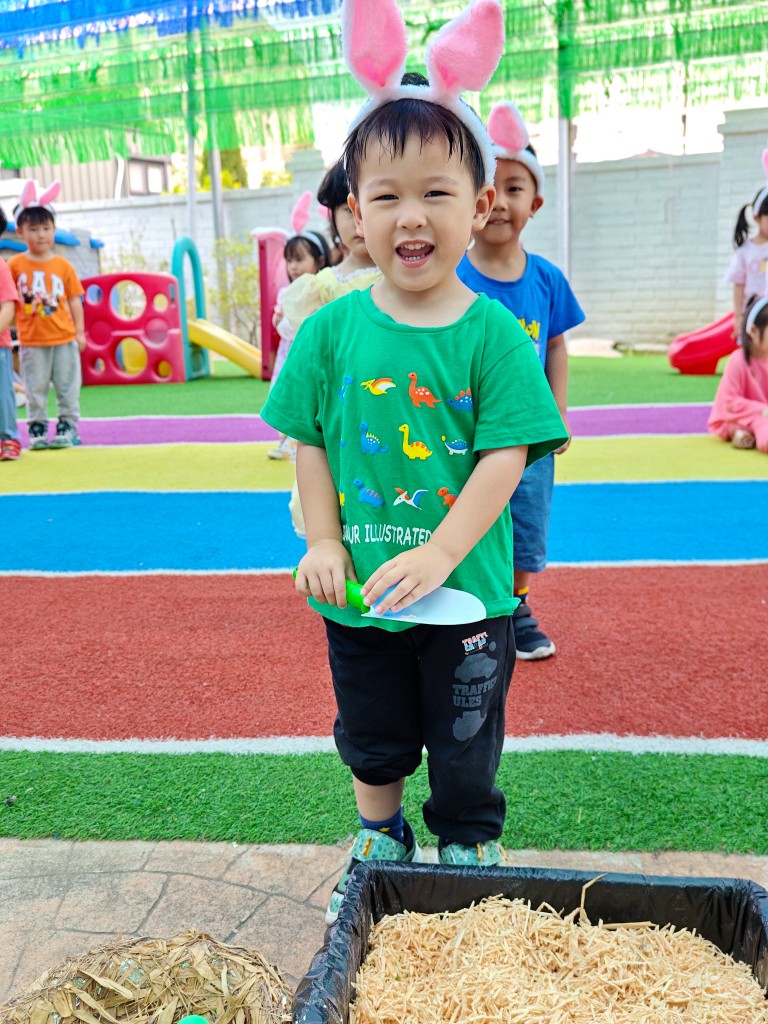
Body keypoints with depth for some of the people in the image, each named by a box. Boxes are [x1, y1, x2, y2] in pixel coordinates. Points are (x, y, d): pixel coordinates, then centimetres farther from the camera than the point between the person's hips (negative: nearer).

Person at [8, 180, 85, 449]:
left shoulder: (63, 265, 1)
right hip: (32, 341, 0)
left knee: (68, 387, 6)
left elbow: (74, 300, 5)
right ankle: (37, 428, 16)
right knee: (35, 389, 6)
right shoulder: (15, 265, -1)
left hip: (64, 338, 1)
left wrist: (80, 332, 3)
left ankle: (67, 426, 17)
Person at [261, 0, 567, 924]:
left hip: (467, 593, -2)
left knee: (466, 749, 16)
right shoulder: (332, 329, -5)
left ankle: (468, 861, 41)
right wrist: (322, 542, -9)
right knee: (372, 740, 22)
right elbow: (310, 442, 0)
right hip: (358, 594, 2)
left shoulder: (493, 332, -10)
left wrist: (438, 554, -22)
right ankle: (378, 846, 48)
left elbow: (505, 459, -14)